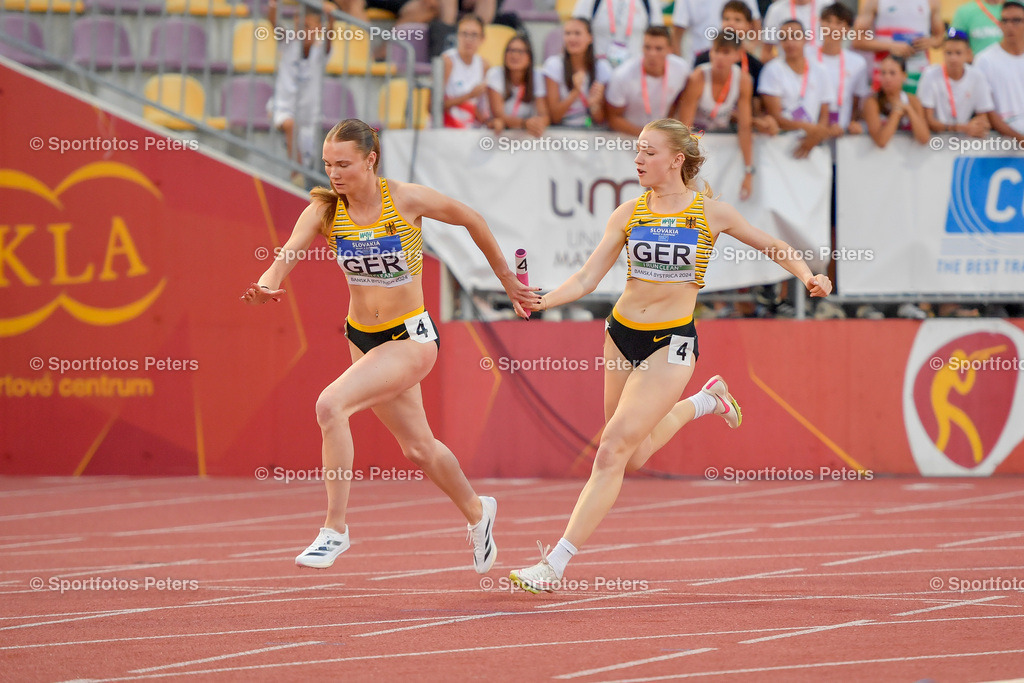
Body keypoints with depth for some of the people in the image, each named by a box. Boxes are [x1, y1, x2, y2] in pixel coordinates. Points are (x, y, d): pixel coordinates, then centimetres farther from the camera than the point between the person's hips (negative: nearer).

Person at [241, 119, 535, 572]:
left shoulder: (408, 200, -16)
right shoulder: (324, 210, -8)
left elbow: (471, 220, 0)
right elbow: (287, 255, -24)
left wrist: (506, 279, 10)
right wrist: (267, 285, -47)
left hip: (411, 338, -5)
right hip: (363, 338, 5)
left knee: (331, 404, -26)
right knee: (418, 447, 20)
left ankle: (335, 529, -16)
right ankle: (476, 512, 48)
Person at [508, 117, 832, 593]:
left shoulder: (709, 213, -4)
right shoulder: (628, 213, 3)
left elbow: (772, 246, 9)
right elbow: (588, 277, 1)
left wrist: (808, 275, -8)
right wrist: (541, 301, -16)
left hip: (670, 343, -5)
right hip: (621, 335, 5)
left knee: (612, 452, -13)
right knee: (633, 457, 17)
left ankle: (555, 565, -13)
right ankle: (705, 401, 45)